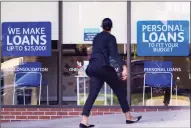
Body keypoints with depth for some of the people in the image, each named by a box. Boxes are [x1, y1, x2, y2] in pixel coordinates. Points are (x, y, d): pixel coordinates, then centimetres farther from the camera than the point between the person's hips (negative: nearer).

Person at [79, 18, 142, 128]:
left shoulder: (97, 37, 20)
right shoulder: (110, 37, -1)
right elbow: (114, 54, -15)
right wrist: (124, 67, -25)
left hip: (93, 67, 7)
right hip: (103, 67, -7)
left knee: (93, 93, 1)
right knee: (120, 90, 6)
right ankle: (128, 117, 9)